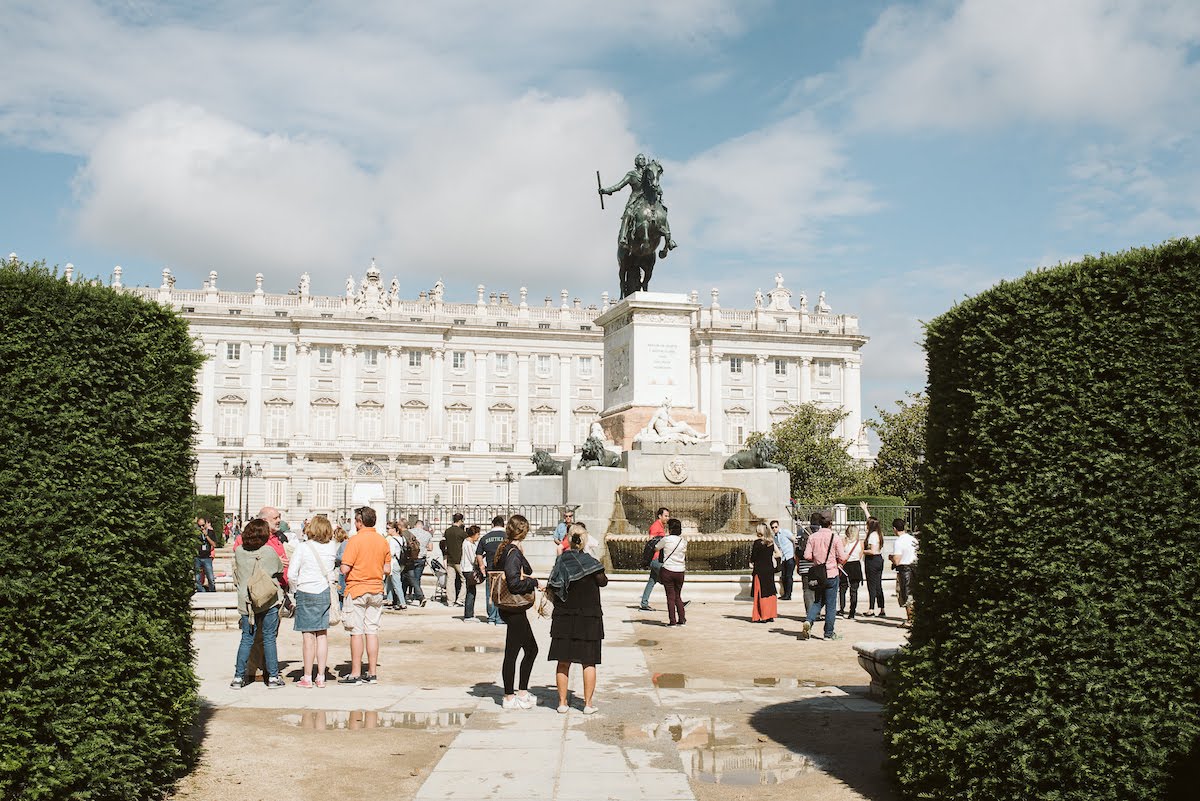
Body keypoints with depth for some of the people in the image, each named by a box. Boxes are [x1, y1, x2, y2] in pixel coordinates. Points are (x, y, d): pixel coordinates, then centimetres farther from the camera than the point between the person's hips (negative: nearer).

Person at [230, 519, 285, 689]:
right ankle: (273, 677, 7)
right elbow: (280, 571, 7)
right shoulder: (269, 552, -8)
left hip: (246, 602, 2)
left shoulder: (238, 551, -1)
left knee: (246, 639, 10)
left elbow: (236, 577, 13)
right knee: (269, 639, 4)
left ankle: (238, 676, 11)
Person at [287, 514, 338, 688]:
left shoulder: (303, 547, -11)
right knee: (322, 635, 9)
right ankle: (321, 676, 14)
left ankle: (307, 678, 5)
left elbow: (291, 575, -9)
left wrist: (298, 586, 8)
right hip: (326, 593, 4)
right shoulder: (332, 547, -1)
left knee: (308, 636, 0)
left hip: (306, 594, -4)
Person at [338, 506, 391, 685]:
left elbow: (345, 568, -15)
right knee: (372, 631, 8)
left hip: (357, 589, -5)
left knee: (357, 632, 0)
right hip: (376, 590, 5)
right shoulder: (382, 541, 5)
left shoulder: (356, 540, -12)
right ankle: (371, 674, 10)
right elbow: (387, 569, 7)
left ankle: (355, 674, 4)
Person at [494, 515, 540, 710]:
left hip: (507, 607, 10)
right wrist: (534, 581, -13)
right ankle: (509, 697, 10)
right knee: (512, 652, 0)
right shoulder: (514, 553, -19)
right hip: (514, 610, -10)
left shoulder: (503, 550, 9)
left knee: (531, 649, 18)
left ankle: (522, 692, 26)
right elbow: (515, 584, -25)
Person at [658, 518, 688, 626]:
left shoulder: (666, 539, -9)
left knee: (670, 597, 1)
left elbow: (656, 548, 5)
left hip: (668, 571, -4)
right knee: (678, 596, 15)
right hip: (680, 571, 4)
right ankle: (682, 619, 14)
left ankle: (673, 621, 1)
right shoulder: (684, 541, 3)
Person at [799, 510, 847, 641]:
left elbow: (807, 556, -4)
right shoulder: (835, 538, -11)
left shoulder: (813, 537, -1)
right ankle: (829, 633, 10)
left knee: (817, 601, 17)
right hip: (831, 574, -3)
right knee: (830, 604, 5)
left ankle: (809, 621, -6)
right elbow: (842, 558, -10)